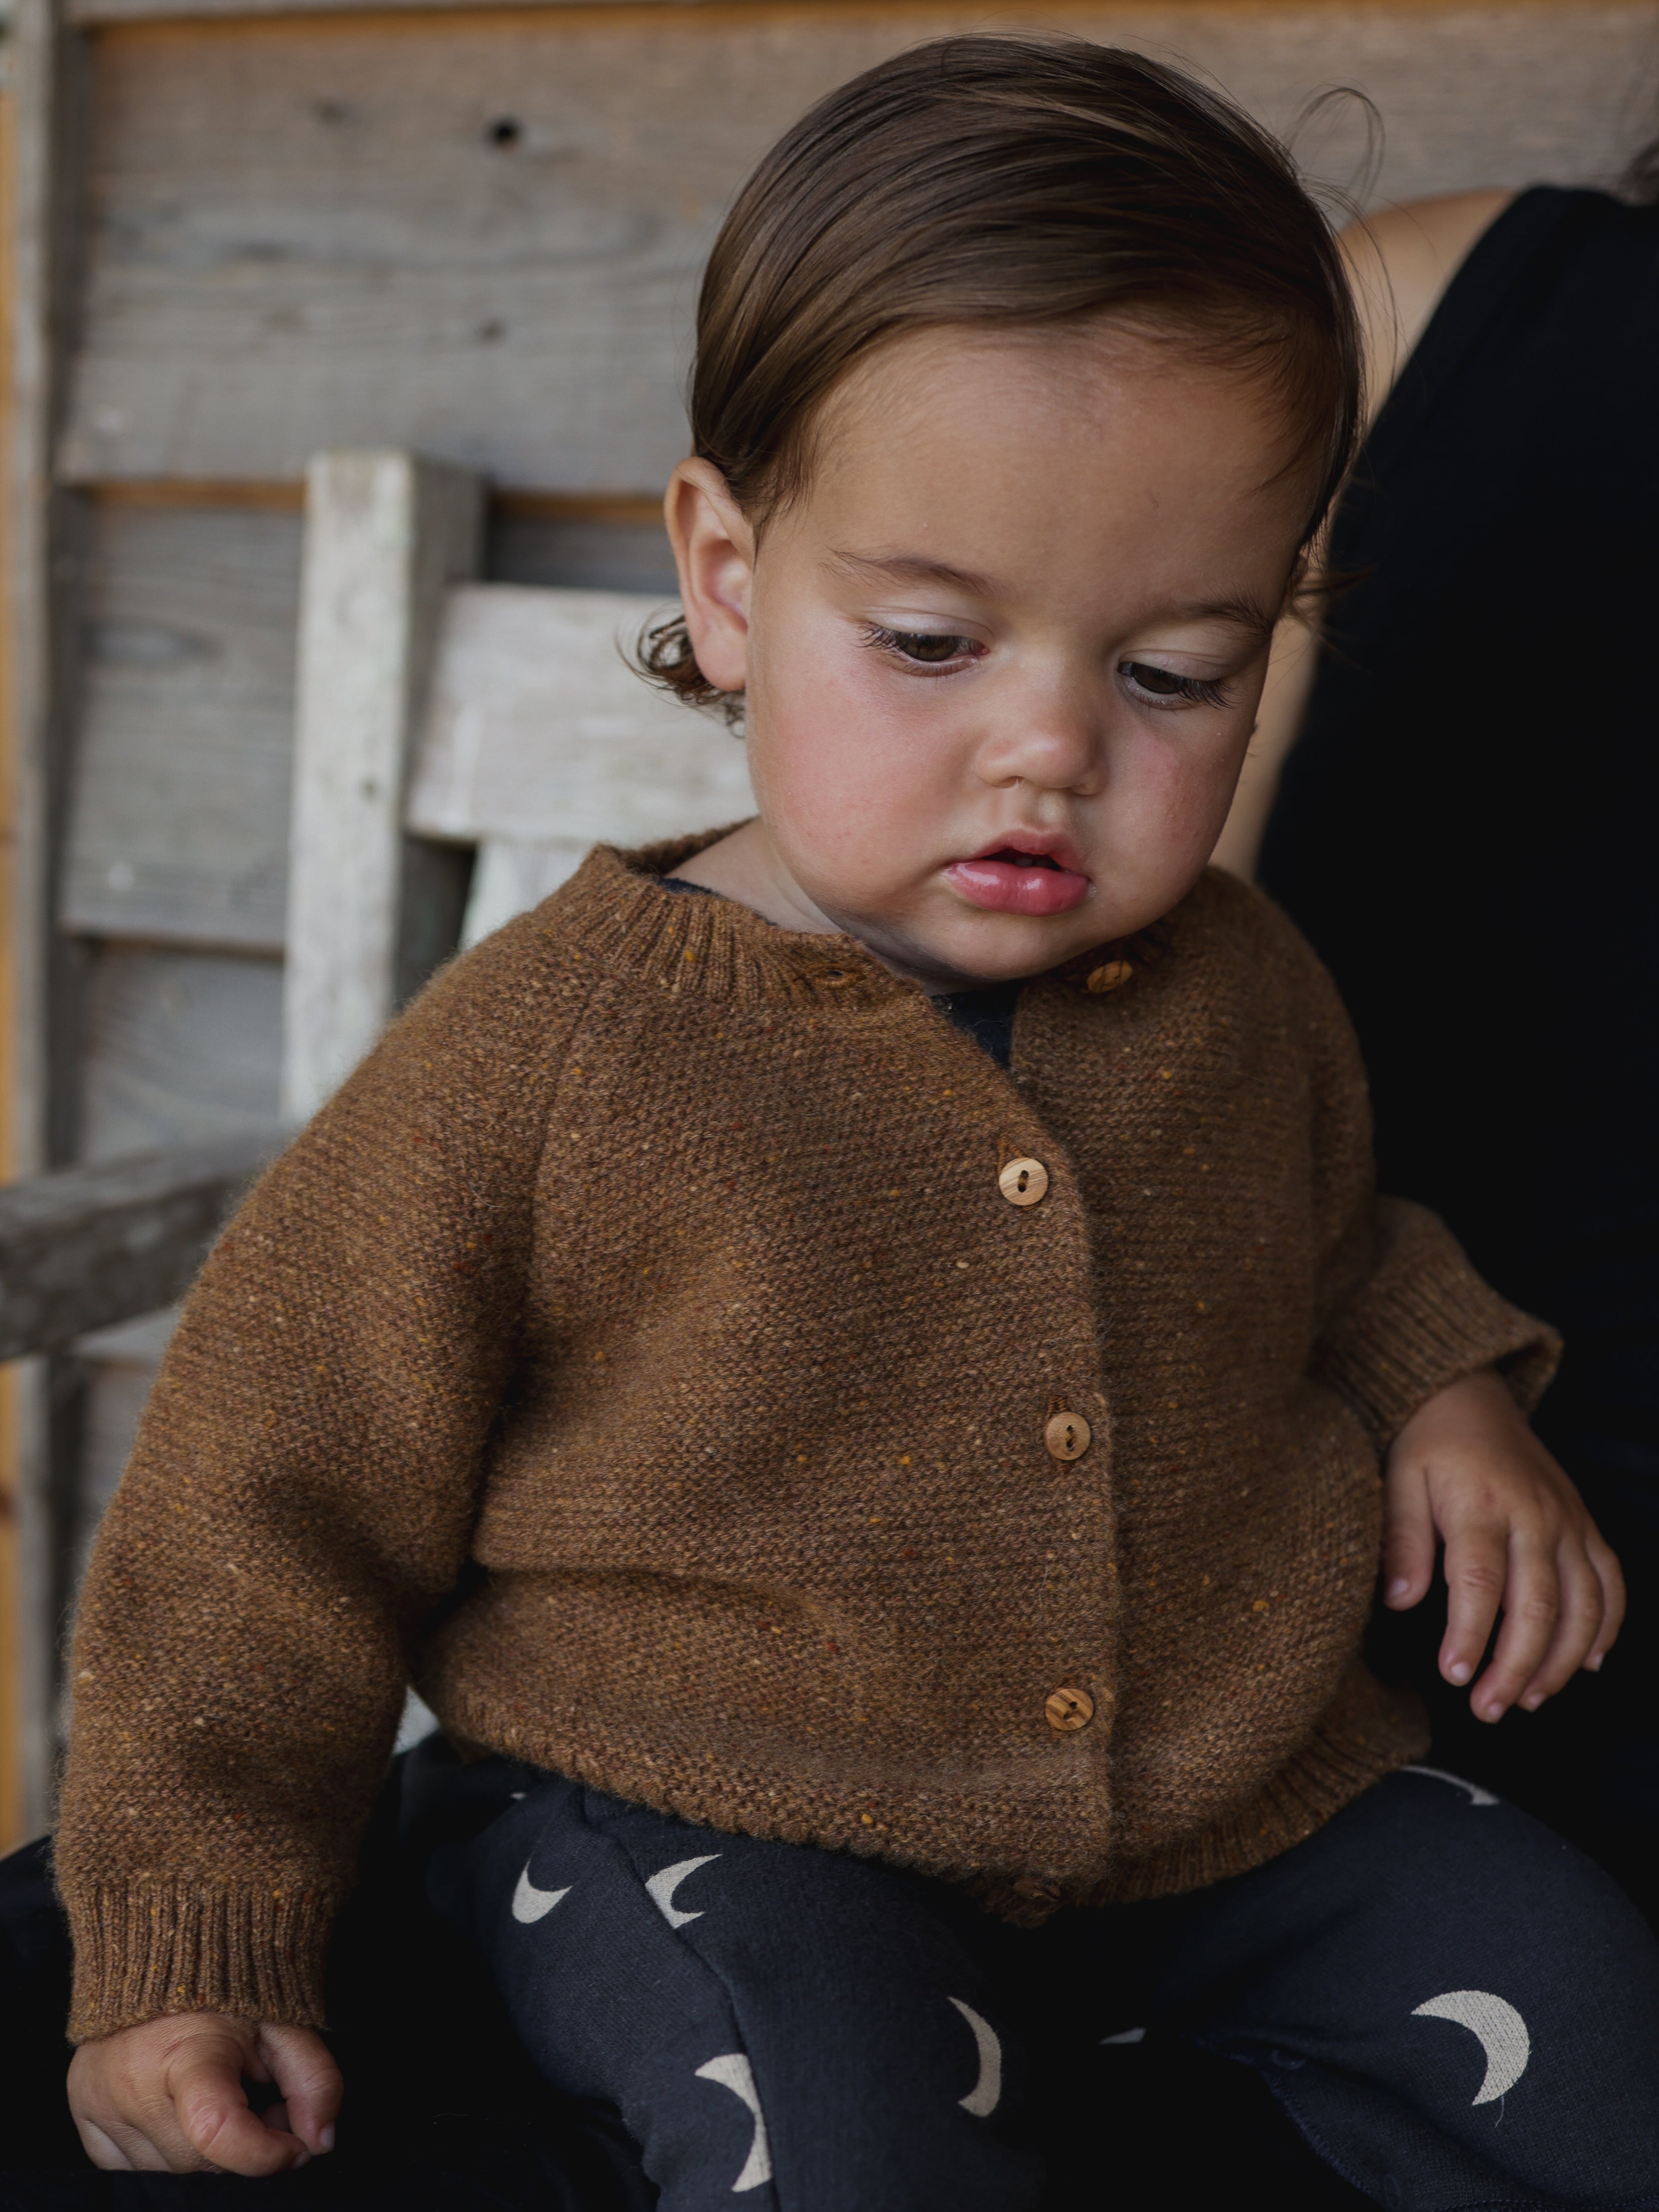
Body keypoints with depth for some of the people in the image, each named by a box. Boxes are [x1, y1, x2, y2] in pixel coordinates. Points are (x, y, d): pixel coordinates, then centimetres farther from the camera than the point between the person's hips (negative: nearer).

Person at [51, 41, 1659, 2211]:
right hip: (722, 1835, -5)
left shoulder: (1241, 990, 0)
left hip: (1238, 1790, 6)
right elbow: (280, 1487, -8)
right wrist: (197, 1938, -8)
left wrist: (1443, 1398, 2)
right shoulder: (544, 1052, -16)